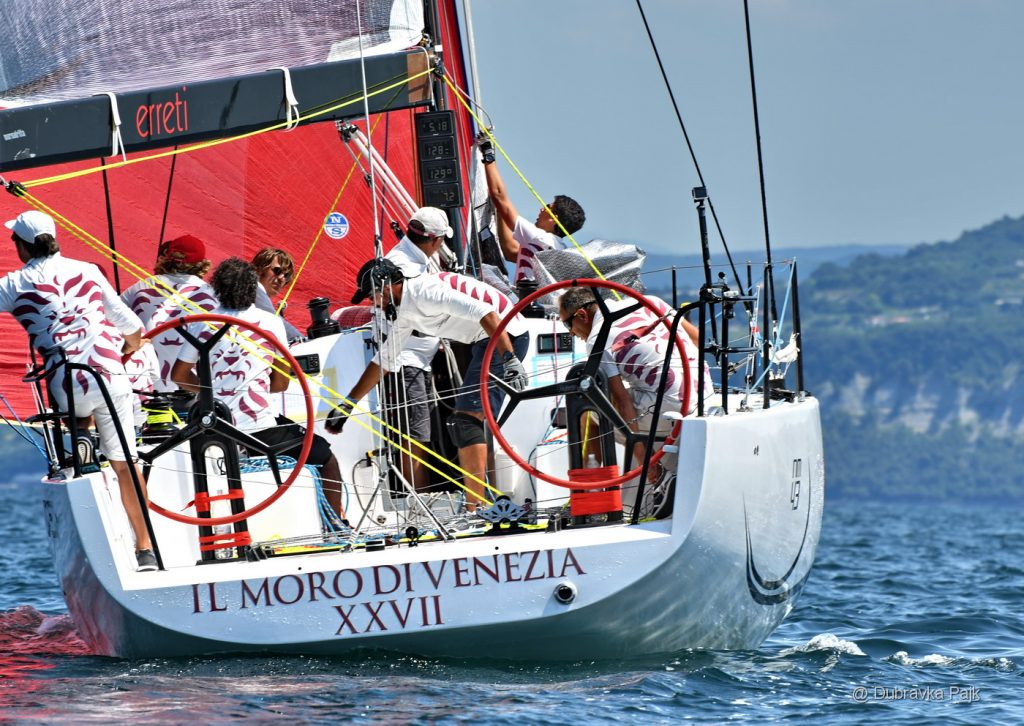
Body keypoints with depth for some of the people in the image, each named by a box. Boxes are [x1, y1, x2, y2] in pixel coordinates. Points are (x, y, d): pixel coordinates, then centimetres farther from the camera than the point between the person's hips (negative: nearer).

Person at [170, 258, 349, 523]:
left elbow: (179, 375, 9)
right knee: (326, 456, 16)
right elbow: (280, 383, 3)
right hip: (260, 427, -3)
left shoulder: (202, 324, 3)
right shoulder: (270, 322, -1)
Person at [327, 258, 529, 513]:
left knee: (465, 421, -15)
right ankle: (478, 506, 21)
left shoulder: (425, 291, -17)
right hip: (484, 341, 10)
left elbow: (485, 312, -26)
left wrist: (510, 360, -31)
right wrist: (347, 405, 25)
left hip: (505, 337, -10)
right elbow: (383, 360, 25)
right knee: (472, 424, 16)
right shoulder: (403, 313, 14)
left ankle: (475, 510, -19)